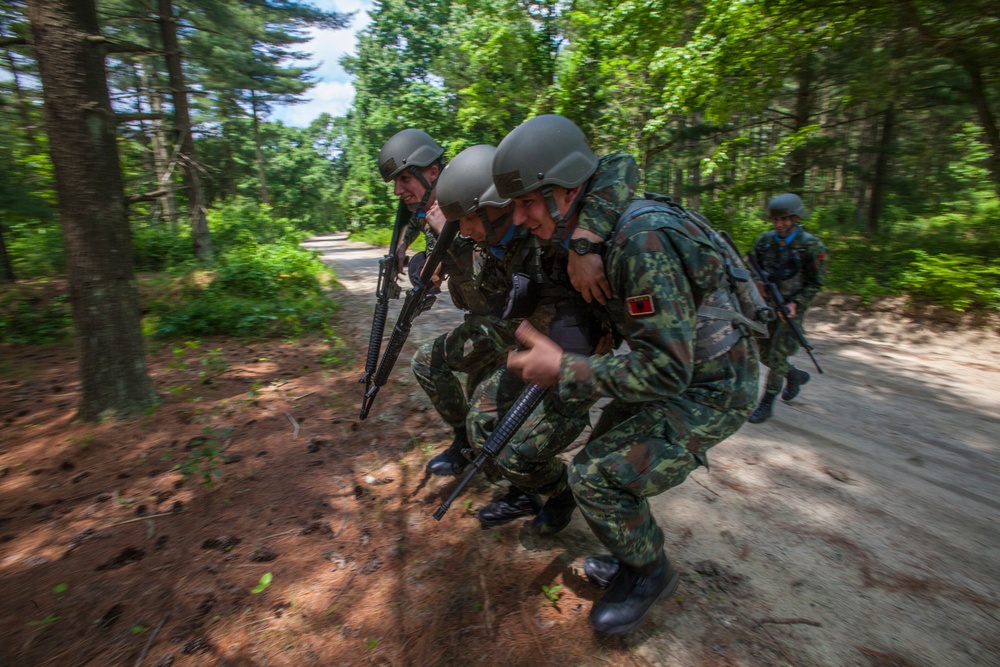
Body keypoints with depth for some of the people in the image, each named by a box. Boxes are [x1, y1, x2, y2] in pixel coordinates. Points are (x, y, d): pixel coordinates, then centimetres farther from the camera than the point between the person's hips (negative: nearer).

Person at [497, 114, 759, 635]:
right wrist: (552, 345, -3)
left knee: (597, 476, -16)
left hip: (709, 390, -9)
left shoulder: (643, 242, -31)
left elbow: (666, 369, -31)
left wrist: (564, 371, -27)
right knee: (604, 458, 11)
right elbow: (607, 315, 12)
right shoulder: (599, 232, -1)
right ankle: (637, 555, 33)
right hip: (675, 367, 9)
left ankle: (649, 573, 13)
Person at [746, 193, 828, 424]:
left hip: (792, 306, -5)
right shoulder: (764, 240, -2)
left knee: (777, 355, -7)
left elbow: (815, 283, -7)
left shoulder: (811, 246, -12)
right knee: (763, 353, 12)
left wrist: (795, 303, -20)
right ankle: (795, 376, 41)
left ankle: (766, 404, 6)